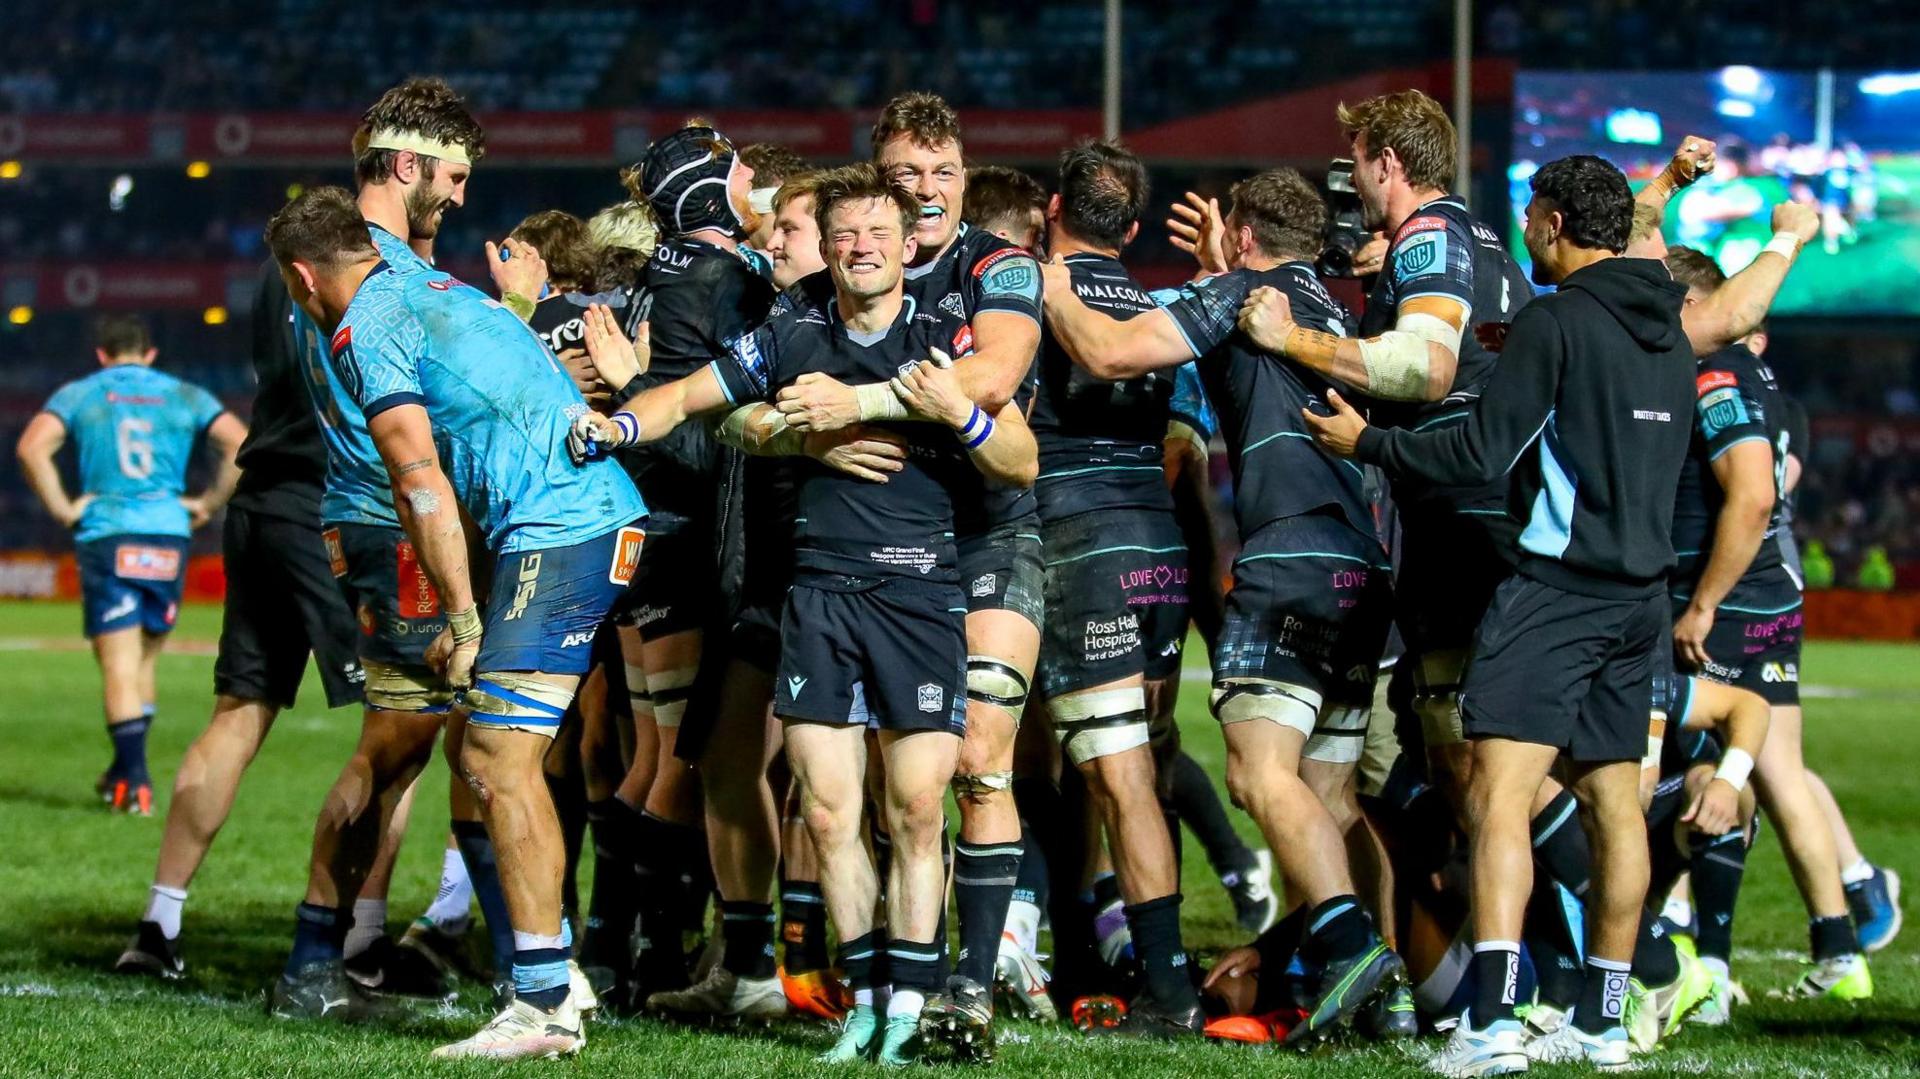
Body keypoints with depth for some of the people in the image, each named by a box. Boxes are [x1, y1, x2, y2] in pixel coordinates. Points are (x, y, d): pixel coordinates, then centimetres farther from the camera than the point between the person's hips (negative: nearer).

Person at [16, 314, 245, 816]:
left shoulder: (77, 395, 7)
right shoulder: (184, 396, 11)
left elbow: (31, 447, -10)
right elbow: (240, 443, -1)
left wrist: (62, 509, -3)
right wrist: (208, 503, 6)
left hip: (106, 537, -2)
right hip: (169, 536, 2)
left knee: (118, 666, -3)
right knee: (144, 661, 17)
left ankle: (135, 782, -13)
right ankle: (125, 772, 22)